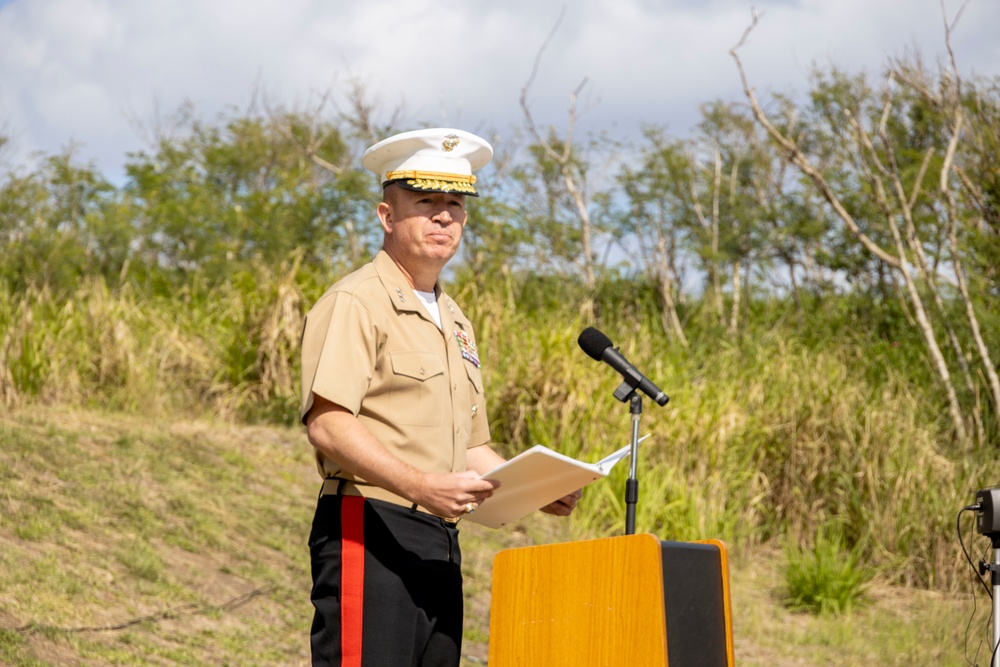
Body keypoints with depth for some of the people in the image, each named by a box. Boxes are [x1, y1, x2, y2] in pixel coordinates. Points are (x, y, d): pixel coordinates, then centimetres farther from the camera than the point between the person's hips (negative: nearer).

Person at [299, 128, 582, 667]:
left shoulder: (456, 323, 23)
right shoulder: (355, 304, -4)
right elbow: (326, 424, -17)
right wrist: (420, 485, -27)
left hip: (439, 545, 9)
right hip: (368, 531, -9)